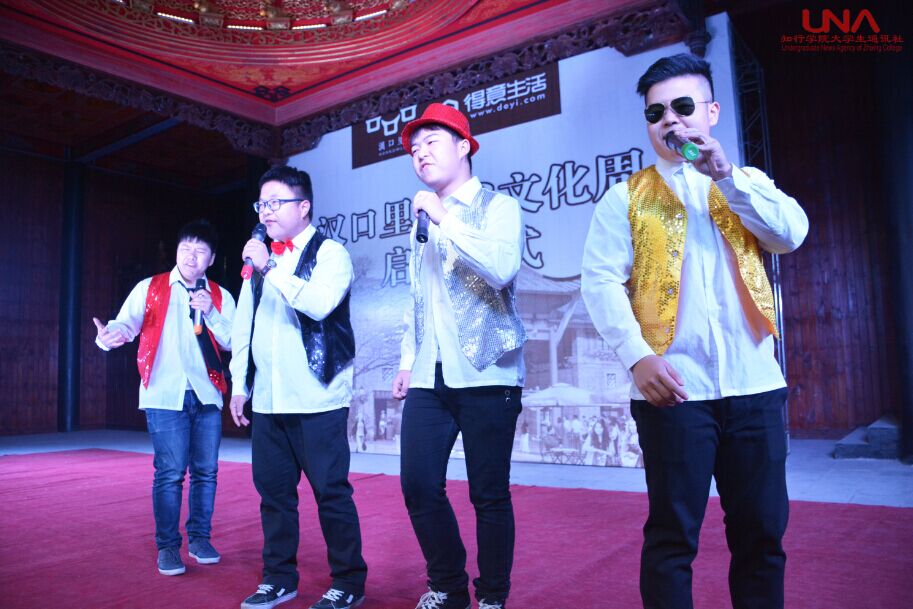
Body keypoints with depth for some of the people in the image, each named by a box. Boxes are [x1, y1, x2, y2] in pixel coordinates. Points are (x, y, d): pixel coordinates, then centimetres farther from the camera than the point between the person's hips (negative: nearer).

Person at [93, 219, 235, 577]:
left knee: (206, 471, 7)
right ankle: (167, 546, 13)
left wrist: (210, 314, -9)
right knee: (170, 472, -2)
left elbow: (233, 342, 5)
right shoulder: (150, 289, 7)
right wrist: (111, 334, -28)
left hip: (206, 395, 3)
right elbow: (127, 322, -6)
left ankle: (200, 538, 23)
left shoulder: (220, 297, 11)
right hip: (165, 395, -2)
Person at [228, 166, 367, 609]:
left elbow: (320, 303, -20)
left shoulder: (329, 253, -1)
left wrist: (271, 268, -18)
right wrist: (239, 384, 15)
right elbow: (243, 326, 19)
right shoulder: (259, 261, 18)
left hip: (317, 398, -6)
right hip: (267, 400, 6)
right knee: (273, 490, 12)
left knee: (331, 492, -1)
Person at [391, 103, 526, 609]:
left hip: (486, 375, -5)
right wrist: (407, 359, 17)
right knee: (419, 487, 3)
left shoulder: (497, 206, 1)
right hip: (429, 377, 6)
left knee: (489, 494, 1)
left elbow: (501, 268, -20)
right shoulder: (423, 220, 19)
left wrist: (444, 217, -14)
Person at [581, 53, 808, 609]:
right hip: (674, 386, -3)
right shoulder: (627, 197, 6)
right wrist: (638, 356, -17)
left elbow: (792, 235, -2)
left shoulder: (749, 184, 16)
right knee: (673, 535, 3)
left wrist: (725, 173, -9)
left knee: (763, 532, 11)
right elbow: (601, 280, -5)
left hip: (755, 382, 3)